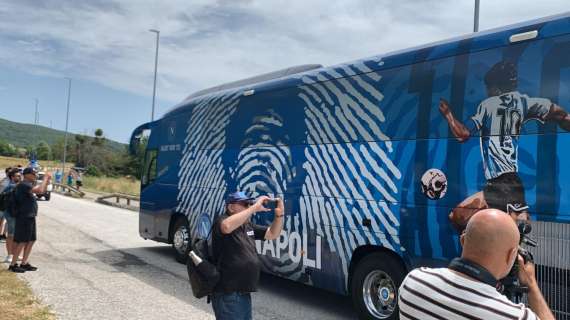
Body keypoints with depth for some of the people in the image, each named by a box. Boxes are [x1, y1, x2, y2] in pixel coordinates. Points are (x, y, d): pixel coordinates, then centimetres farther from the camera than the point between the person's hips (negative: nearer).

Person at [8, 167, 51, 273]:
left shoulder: (28, 185, 15)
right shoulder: (23, 185, -16)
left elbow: (42, 191, 22)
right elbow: (40, 190, -28)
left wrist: (47, 181, 7)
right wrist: (45, 178, -17)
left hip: (30, 217, 10)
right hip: (24, 217, -10)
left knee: (31, 240, 12)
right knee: (22, 242, -5)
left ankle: (24, 263, 19)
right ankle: (13, 265, 4)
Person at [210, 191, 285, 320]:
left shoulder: (248, 226, 13)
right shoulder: (222, 221, -12)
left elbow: (272, 234, 15)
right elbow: (227, 226, -37)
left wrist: (279, 214, -4)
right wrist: (255, 207, -33)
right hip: (228, 295, -9)